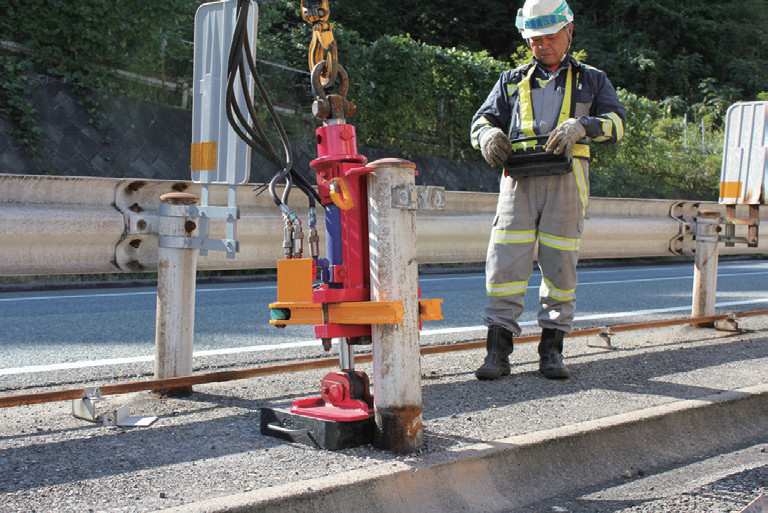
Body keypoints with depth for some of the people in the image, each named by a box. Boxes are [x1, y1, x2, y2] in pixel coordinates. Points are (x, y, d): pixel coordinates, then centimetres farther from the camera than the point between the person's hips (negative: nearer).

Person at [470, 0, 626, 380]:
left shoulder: (591, 80, 17)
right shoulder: (512, 81, 22)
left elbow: (616, 121, 2)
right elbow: (482, 119, 14)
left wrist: (581, 126, -19)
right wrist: (488, 134, -11)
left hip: (565, 181, -1)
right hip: (519, 180, 1)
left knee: (560, 265, -1)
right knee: (505, 262, -8)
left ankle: (551, 352, 8)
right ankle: (498, 352, -4)